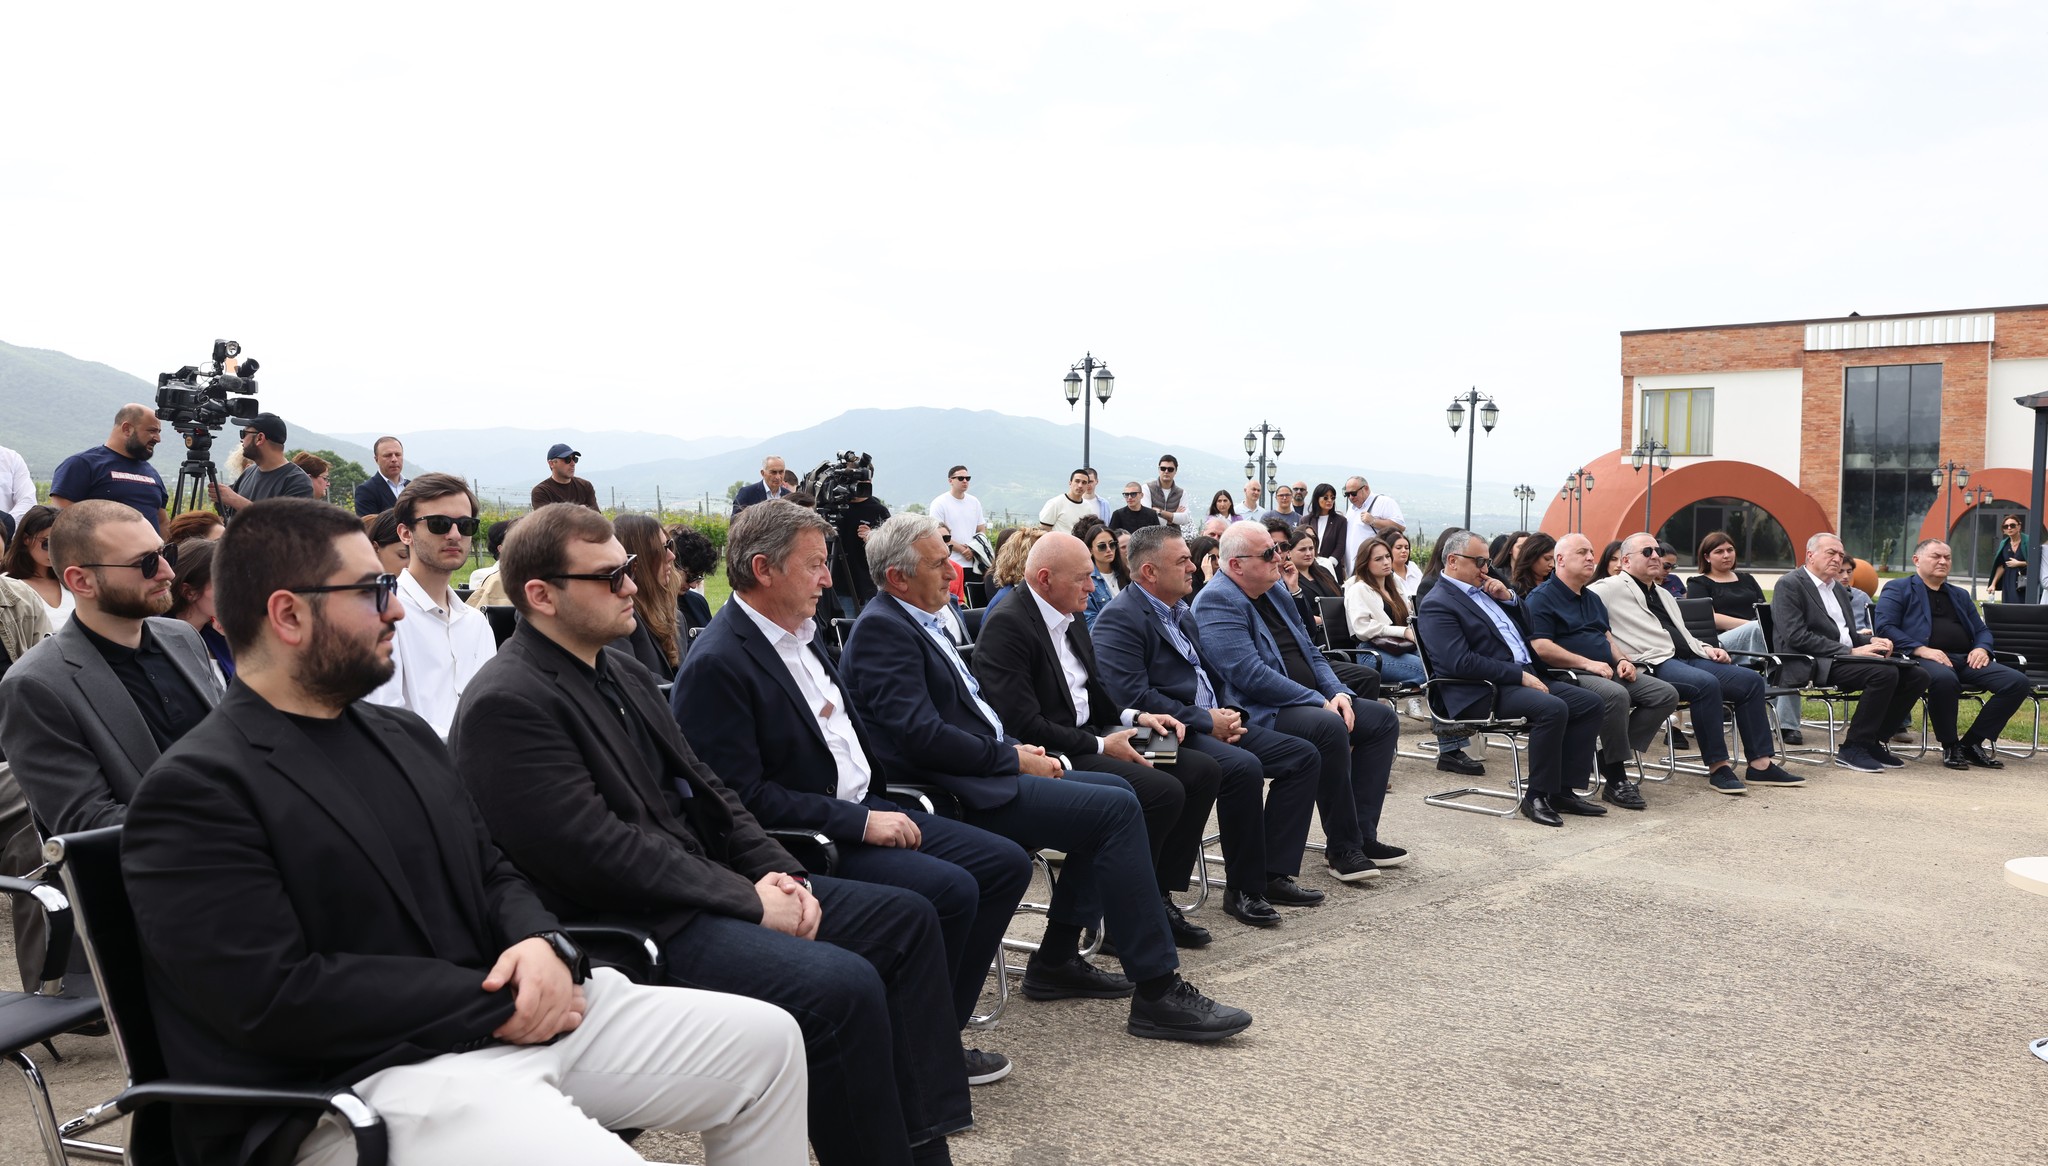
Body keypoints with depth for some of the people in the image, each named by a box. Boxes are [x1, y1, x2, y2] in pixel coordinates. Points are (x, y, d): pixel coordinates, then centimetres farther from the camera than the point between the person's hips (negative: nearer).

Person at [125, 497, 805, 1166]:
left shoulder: (405, 735, 16)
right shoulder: (194, 789, -9)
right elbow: (277, 995, -17)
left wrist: (544, 944, -6)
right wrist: (495, 1003, -16)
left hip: (512, 1013, 8)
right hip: (363, 1078, -8)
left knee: (764, 1039, 6)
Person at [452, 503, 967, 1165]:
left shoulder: (624, 671, 13)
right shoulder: (506, 704, -15)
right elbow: (599, 851, -22)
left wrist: (774, 871, -1)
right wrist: (748, 900, -17)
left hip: (708, 882, 10)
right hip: (635, 929, -10)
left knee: (907, 920, 5)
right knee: (843, 986, -27)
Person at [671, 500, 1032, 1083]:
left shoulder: (803, 635, 13)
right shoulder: (716, 666, -17)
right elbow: (744, 796, -21)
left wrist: (878, 808, 4)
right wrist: (857, 822, -20)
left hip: (862, 811, 10)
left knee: (1005, 862, 0)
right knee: (950, 889, -25)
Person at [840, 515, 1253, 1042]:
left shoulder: (923, 622, 18)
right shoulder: (881, 629, -13)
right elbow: (921, 734, -22)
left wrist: (1015, 748, 4)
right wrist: (1012, 758, -13)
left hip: (980, 773, 10)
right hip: (955, 794, -10)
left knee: (1116, 793, 7)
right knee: (1116, 809, -16)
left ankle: (1057, 960, 10)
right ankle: (1156, 992, -11)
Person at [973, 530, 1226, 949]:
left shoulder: (1069, 621, 13)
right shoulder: (1006, 626, -17)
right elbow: (1025, 726, -23)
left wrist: (1135, 716, 3)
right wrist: (1102, 747, -18)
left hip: (1089, 738, 10)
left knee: (1203, 770, -1)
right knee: (1163, 791, -25)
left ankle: (1159, 896, 6)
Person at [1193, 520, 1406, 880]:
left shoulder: (1274, 592, 16)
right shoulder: (1217, 601, -15)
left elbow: (1310, 653, 20)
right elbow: (1251, 675, -24)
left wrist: (1338, 693, 0)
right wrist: (1320, 702, -19)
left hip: (1311, 703, 10)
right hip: (1258, 713, -10)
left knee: (1382, 718, 3)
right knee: (1329, 727, -33)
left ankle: (1362, 835, 2)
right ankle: (1342, 847, -20)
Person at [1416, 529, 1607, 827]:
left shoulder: (1483, 590, 19)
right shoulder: (1437, 604, -9)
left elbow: (1525, 628, 30)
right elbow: (1460, 662, -21)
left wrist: (1508, 597, 9)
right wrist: (1520, 676, -19)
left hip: (1522, 677, 9)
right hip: (1482, 692, -9)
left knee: (1591, 704, -3)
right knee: (1552, 708, -30)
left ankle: (1562, 789, 0)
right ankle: (1537, 796, -17)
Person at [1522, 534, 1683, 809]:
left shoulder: (1593, 599, 24)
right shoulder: (1541, 597, -5)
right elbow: (1541, 647, -15)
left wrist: (1621, 659, 6)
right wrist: (1588, 664, -18)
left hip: (1608, 672, 9)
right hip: (1568, 674, -9)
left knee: (1666, 694, -7)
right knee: (1616, 695, -37)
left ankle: (1609, 757, -10)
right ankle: (1615, 781, -25)